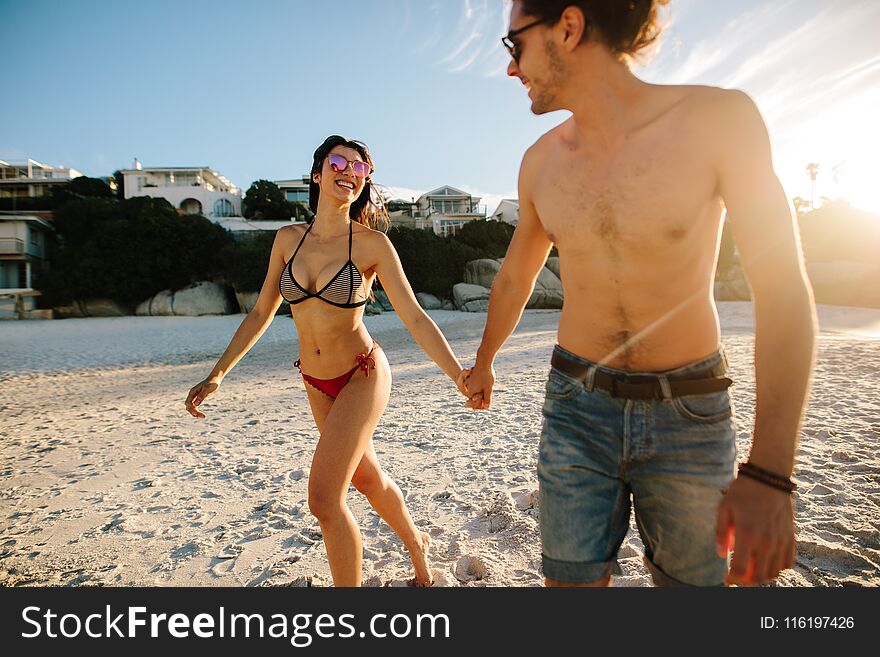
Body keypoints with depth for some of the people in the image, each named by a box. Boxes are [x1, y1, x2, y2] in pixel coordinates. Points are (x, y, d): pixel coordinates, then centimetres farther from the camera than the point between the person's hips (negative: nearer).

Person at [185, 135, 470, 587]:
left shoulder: (372, 244, -14)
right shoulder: (288, 239, -1)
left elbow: (415, 318, -15)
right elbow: (260, 314, 6)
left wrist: (460, 375, -25)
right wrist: (217, 375, 4)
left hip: (362, 378, -5)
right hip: (316, 384, 5)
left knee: (324, 498, -12)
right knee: (366, 479, 22)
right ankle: (416, 544, 50)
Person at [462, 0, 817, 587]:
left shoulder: (719, 118, -12)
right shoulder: (542, 162, -1)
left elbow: (784, 292, -15)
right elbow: (515, 278, 14)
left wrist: (769, 474, -22)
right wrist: (483, 363, 26)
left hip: (689, 412, -2)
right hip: (577, 408, 3)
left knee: (690, 575, 13)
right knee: (572, 578, 5)